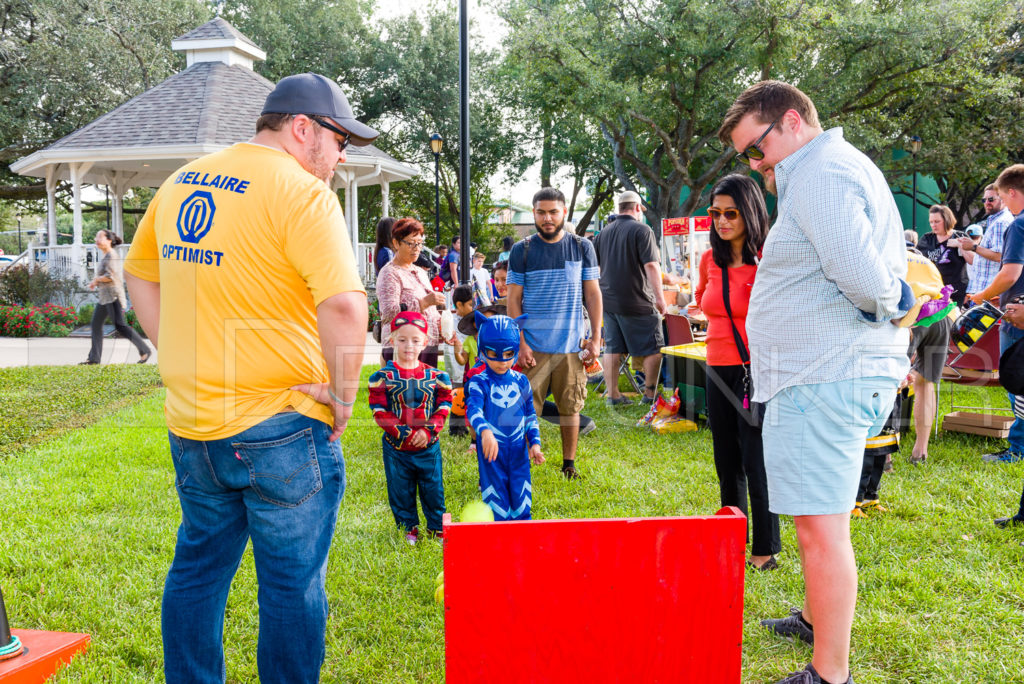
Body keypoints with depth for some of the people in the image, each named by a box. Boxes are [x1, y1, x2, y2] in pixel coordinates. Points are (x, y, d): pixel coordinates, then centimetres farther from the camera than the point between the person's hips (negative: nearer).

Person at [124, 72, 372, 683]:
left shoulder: (180, 183, 10)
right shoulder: (301, 192, -15)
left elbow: (140, 274, 21)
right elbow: (344, 307, -27)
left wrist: (181, 356, 17)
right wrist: (343, 395, -15)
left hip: (190, 423, 8)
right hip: (280, 427, -7)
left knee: (198, 569, 22)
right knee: (293, 583, 8)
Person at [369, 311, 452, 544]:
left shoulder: (435, 376, -1)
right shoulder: (383, 376, -7)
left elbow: (444, 406, 1)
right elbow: (379, 412, -10)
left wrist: (428, 430, -14)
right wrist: (404, 433, -18)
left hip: (428, 446, 1)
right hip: (396, 447, -1)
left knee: (433, 489, 10)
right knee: (400, 492, 10)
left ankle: (437, 529, 28)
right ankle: (408, 530, 28)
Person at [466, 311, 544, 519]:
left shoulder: (521, 381, 5)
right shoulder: (479, 383, -9)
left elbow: (530, 415, 14)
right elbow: (474, 409, -28)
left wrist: (535, 442, 3)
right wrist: (484, 431, -46)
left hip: (519, 450, 3)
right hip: (491, 451, -3)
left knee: (521, 506, 11)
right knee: (497, 507, 5)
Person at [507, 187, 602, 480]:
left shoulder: (583, 247, 5)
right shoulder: (522, 250, 1)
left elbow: (593, 294, 8)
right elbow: (513, 299, 1)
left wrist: (596, 337, 1)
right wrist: (520, 343, -7)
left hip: (572, 343, 1)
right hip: (534, 345, -1)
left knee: (570, 406, 8)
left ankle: (569, 464, 21)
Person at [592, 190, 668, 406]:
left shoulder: (603, 234, 11)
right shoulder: (641, 230, -9)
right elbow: (651, 266, -16)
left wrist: (601, 295, 25)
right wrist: (660, 298, -13)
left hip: (609, 301, 6)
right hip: (637, 301, -6)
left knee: (612, 348, 9)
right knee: (653, 348, 5)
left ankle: (612, 394, 12)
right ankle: (650, 393, 9)